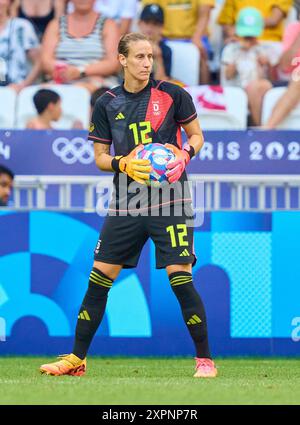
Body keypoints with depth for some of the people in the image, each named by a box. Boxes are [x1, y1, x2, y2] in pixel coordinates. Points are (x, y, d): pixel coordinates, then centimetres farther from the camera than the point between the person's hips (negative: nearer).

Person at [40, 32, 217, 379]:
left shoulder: (172, 94, -1)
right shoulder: (107, 104, 5)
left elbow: (196, 135, 8)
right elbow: (100, 156, 9)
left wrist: (184, 155, -13)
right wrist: (124, 164, -11)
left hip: (169, 198, -3)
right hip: (126, 203, 3)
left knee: (180, 278, -11)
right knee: (99, 277, 1)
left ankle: (205, 358, 1)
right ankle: (77, 359, 10)